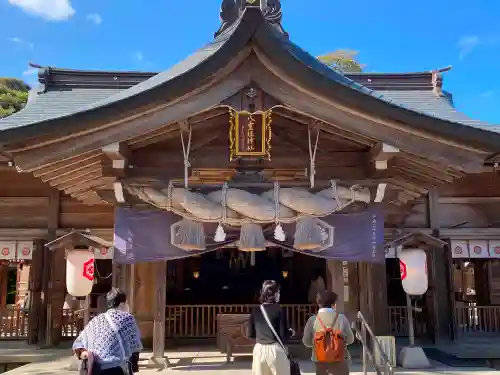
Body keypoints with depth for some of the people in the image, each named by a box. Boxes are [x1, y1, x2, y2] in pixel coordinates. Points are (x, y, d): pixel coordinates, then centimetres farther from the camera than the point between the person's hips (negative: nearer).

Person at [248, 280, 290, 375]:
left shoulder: (255, 311, 3)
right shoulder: (279, 310, -8)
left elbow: (250, 334, 6)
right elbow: (284, 335, -10)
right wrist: (290, 332, 12)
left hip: (259, 350, 4)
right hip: (275, 349, -4)